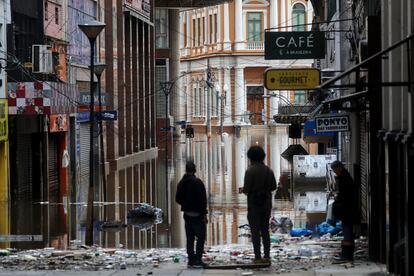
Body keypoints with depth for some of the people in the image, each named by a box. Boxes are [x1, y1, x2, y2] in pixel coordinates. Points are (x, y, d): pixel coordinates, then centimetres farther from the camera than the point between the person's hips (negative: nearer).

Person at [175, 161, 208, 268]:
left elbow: (178, 199, 13)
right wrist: (204, 214, -14)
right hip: (197, 214, -7)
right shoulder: (197, 182, -15)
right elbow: (202, 199, -17)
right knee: (201, 237, -3)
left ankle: (191, 260, 13)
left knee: (190, 238, 12)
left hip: (187, 214, 7)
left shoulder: (181, 183, 7)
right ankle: (197, 260, -9)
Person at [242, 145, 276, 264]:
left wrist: (244, 190, 5)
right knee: (265, 230, 12)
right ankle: (267, 256, 10)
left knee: (255, 231, 0)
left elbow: (247, 189, -17)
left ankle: (258, 257, -2)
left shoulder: (250, 170, -14)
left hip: (254, 205, -6)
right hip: (266, 204, 6)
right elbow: (273, 186, 10)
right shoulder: (268, 170, 6)